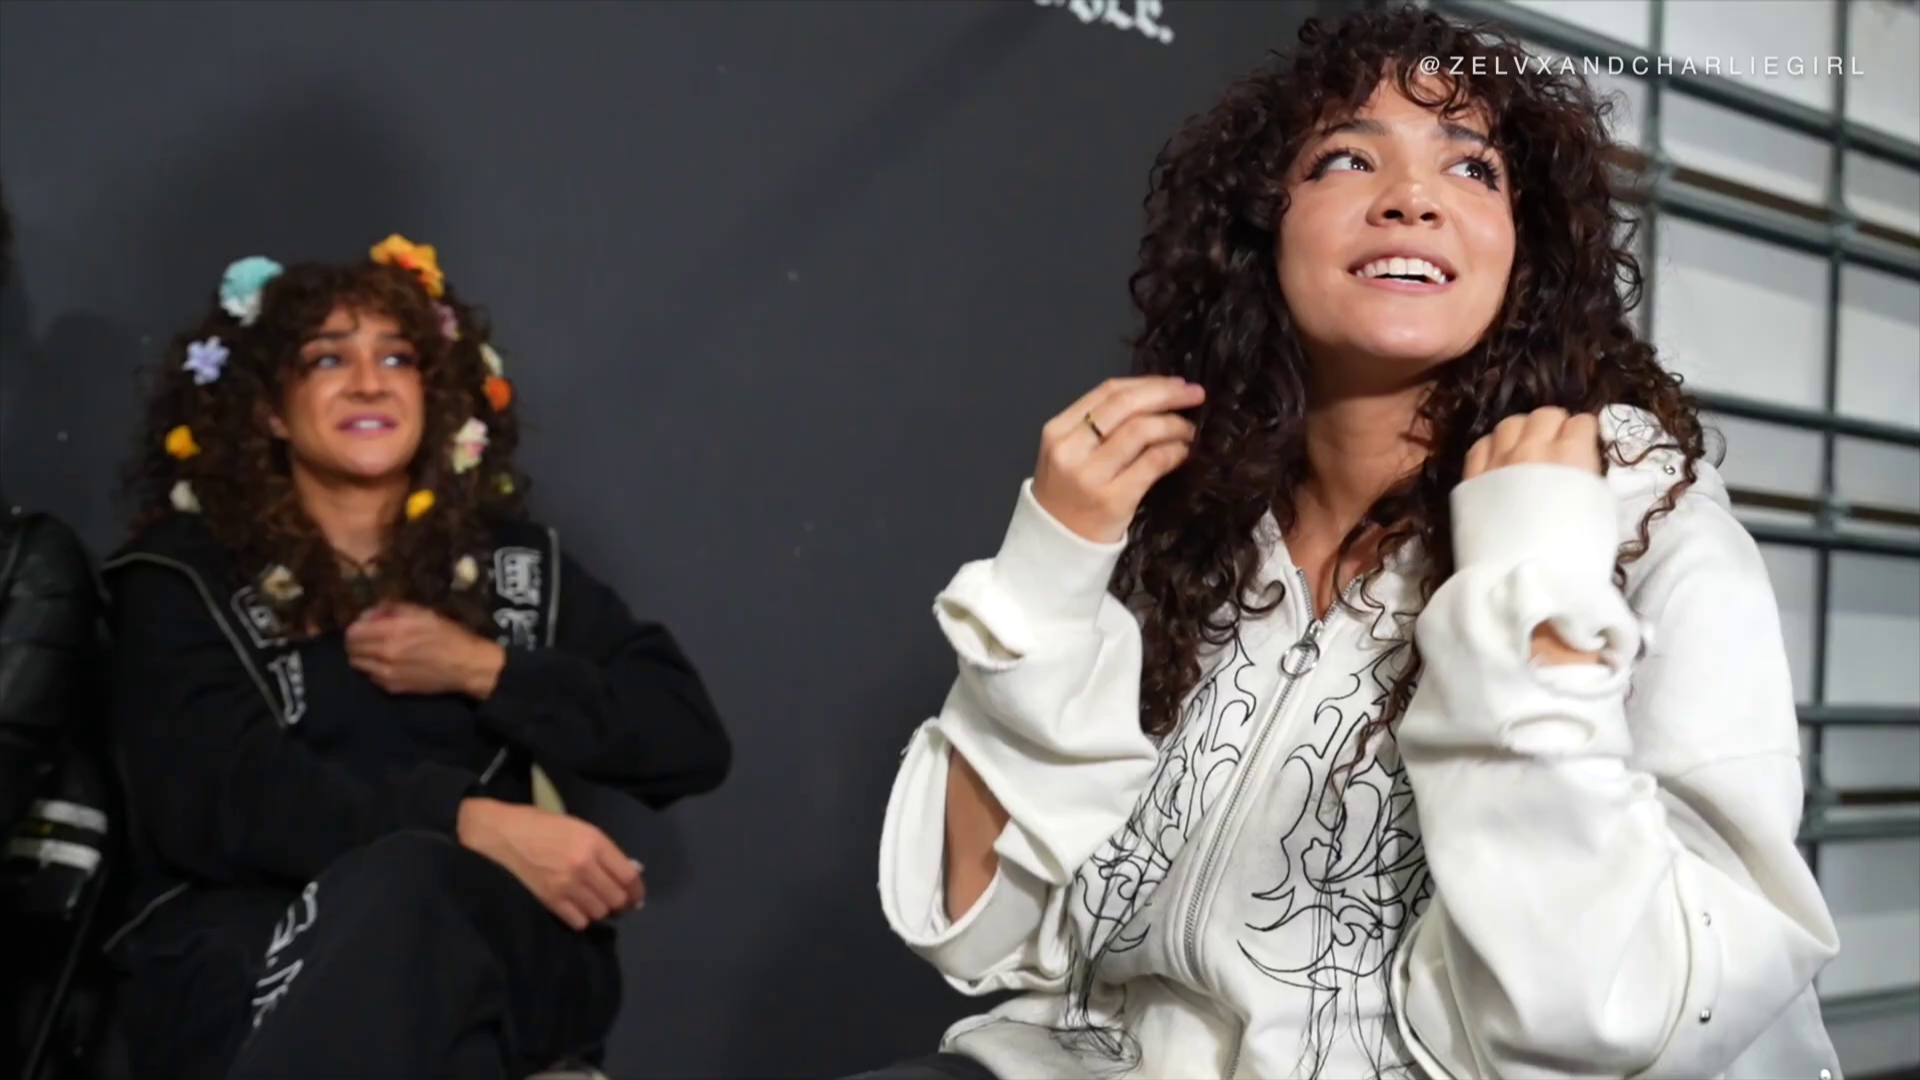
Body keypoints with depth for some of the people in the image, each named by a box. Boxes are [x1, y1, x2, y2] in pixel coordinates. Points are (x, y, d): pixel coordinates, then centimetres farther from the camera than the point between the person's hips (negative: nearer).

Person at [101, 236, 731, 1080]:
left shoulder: (514, 563, 18)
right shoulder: (183, 580, 10)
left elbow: (689, 743, 10)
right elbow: (210, 799, -8)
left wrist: (482, 671, -3)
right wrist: (468, 821, -21)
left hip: (491, 943, 2)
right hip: (251, 958, -1)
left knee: (405, 886, -36)